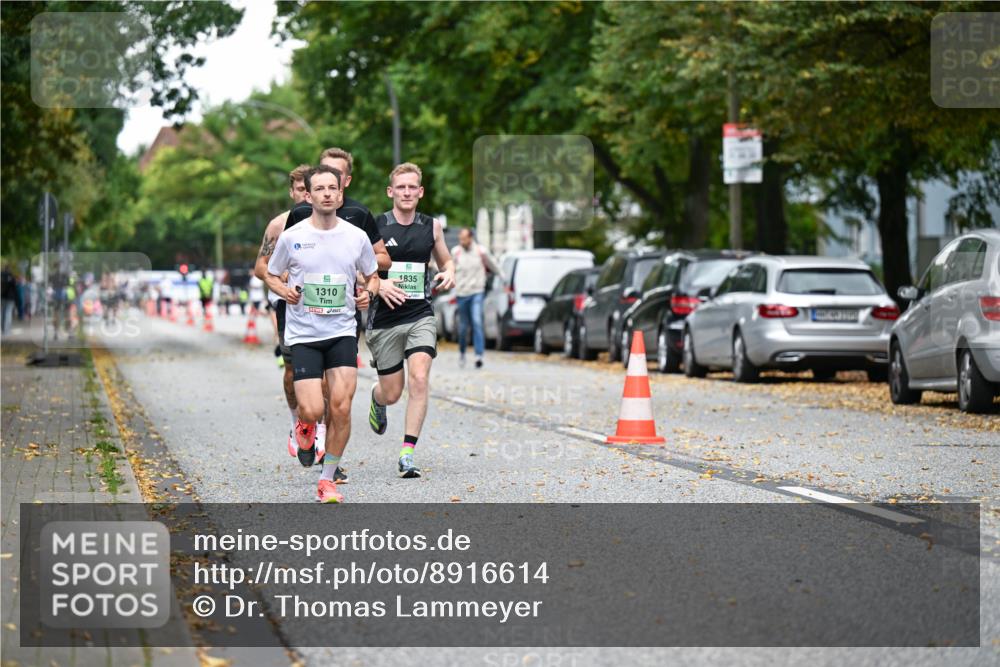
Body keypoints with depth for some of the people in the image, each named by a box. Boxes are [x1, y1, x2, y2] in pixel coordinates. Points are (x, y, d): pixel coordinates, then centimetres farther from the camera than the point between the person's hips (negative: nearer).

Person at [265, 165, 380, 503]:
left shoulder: (357, 237, 2)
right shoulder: (291, 237, -3)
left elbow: (372, 275, 17)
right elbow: (271, 274, 11)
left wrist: (369, 293, -5)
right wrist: (284, 291, -10)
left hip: (342, 332, 1)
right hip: (302, 334, -1)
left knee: (341, 407, -9)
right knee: (312, 410, -12)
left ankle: (328, 480, 7)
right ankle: (305, 426, 28)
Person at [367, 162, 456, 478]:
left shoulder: (431, 226, 5)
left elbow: (445, 260, 22)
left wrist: (449, 274, -1)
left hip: (420, 315, 1)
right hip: (384, 318, -1)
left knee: (419, 379, -18)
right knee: (391, 393, 5)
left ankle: (407, 454, -14)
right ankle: (376, 398, 45)